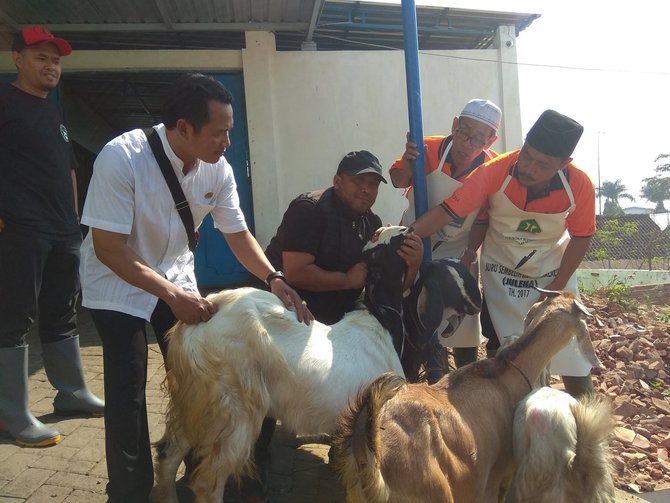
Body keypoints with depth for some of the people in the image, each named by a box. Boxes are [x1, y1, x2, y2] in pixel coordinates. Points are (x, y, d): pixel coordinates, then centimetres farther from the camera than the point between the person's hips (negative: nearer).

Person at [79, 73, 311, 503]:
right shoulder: (121, 158, -29)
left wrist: (274, 279, -21)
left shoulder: (218, 170, -15)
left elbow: (239, 234, -5)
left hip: (177, 279, 4)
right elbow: (108, 248, -27)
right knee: (128, 390, -6)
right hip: (118, 285, -4)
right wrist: (173, 296, -34)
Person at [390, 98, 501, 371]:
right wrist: (408, 163, -26)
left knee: (463, 327, 2)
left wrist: (473, 248, -18)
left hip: (458, 253, 0)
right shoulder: (428, 149, -20)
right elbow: (398, 181, -7)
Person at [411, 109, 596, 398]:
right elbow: (447, 211, -28)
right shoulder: (494, 172, -26)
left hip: (553, 273, 1)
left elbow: (581, 237, -7)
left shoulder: (580, 186, -21)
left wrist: (557, 287, -10)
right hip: (501, 273, -1)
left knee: (572, 360, 0)